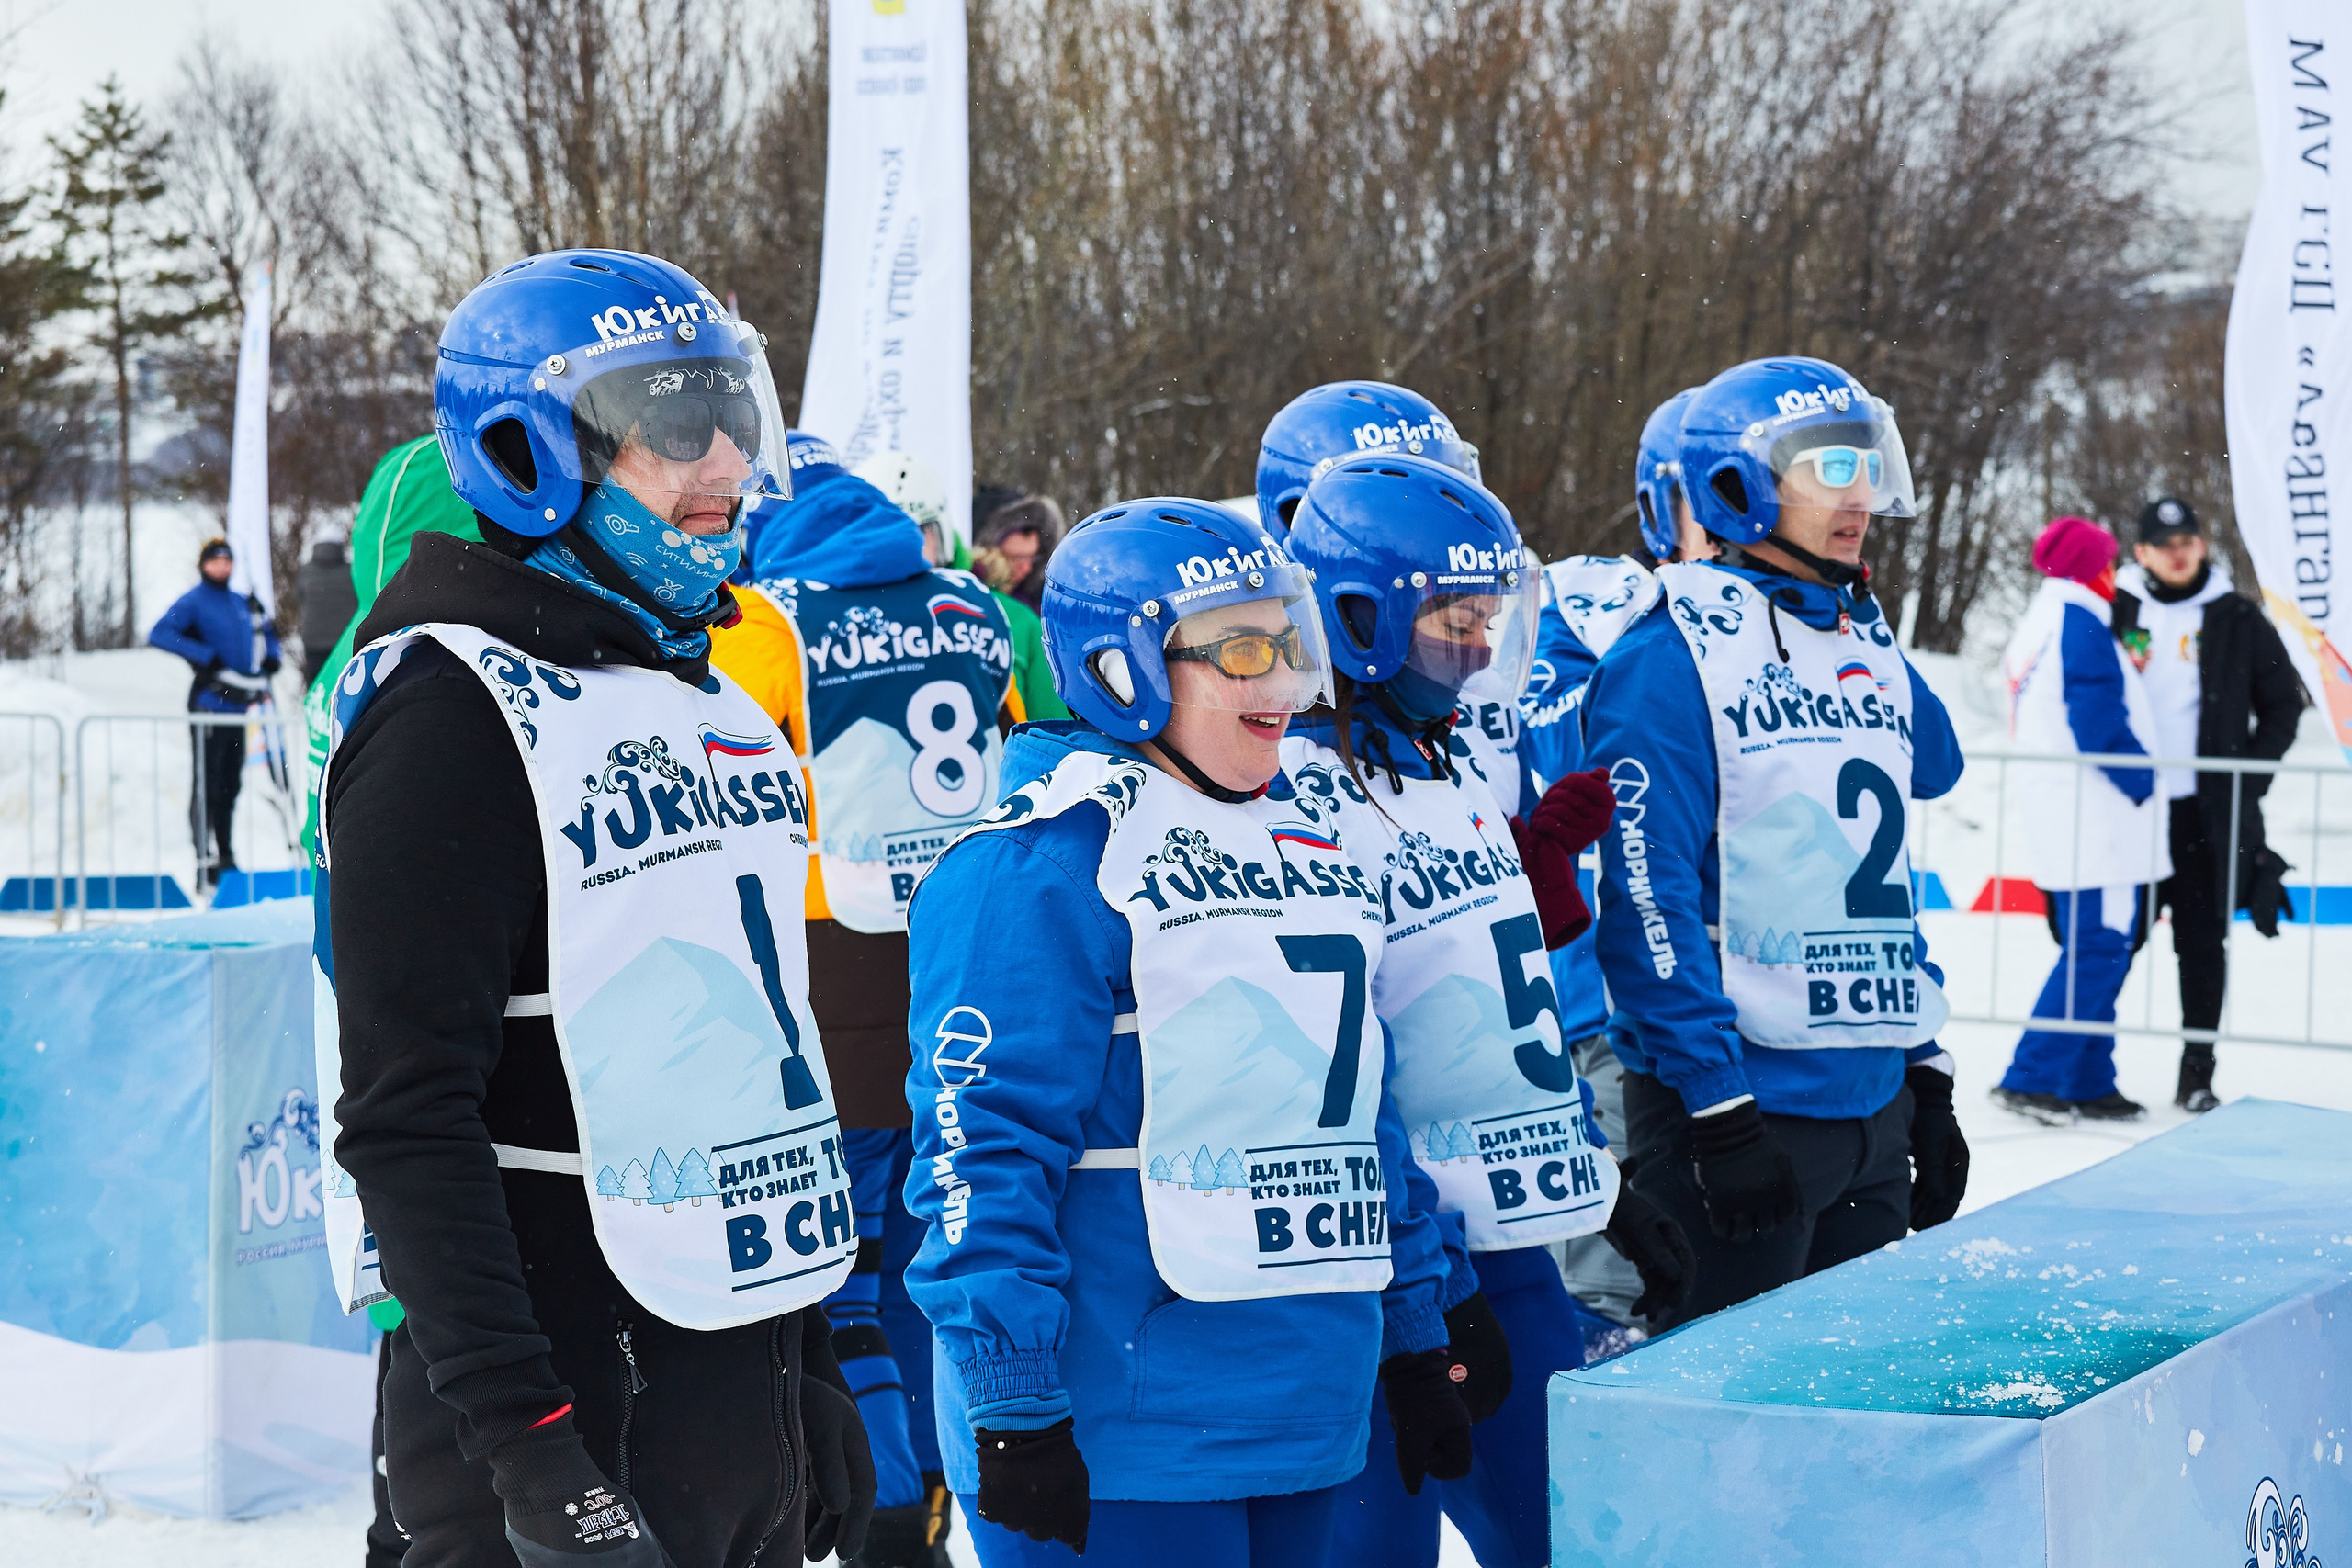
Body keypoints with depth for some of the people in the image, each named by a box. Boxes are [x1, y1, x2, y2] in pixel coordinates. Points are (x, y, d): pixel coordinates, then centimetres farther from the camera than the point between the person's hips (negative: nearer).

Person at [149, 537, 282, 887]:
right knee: (206, 785, -7)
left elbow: (266, 633, 34)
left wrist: (271, 658, 12)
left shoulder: (243, 603, 17)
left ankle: (225, 856, 20)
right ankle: (205, 862, -7)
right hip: (208, 702, -7)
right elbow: (160, 634, -17)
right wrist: (206, 657, -21)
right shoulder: (194, 601, -3)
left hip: (238, 702, 7)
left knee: (230, 785, 12)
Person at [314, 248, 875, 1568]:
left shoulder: (715, 704, 14)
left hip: (745, 1395, 8)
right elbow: (407, 1123, -18)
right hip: (580, 1408, -8)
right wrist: (526, 1446, -24)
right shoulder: (454, 708, -12)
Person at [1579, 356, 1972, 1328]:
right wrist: (1719, 1113, -20)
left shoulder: (1871, 651, 13)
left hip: (1875, 1101, 8)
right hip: (1742, 1107, -8)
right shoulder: (1673, 655, -11)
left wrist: (1928, 1080, 15)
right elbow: (1647, 901, -17)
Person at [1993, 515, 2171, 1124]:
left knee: (2095, 949, 13)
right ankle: (2030, 1078, -12)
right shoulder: (2079, 622, -12)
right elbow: (2099, 726, -18)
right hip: (2098, 820, -10)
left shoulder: (2037, 625, 17)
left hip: (2062, 817, 10)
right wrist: (2150, 784, -8)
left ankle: (2087, 1083, 14)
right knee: (2098, 948, -9)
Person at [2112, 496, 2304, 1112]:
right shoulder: (2115, 612, 6)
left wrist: (2249, 776, 0)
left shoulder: (2238, 620, 4)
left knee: (2203, 940, 2)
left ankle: (2197, 1071, 8)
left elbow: (2283, 704, 9)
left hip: (2205, 810, 0)